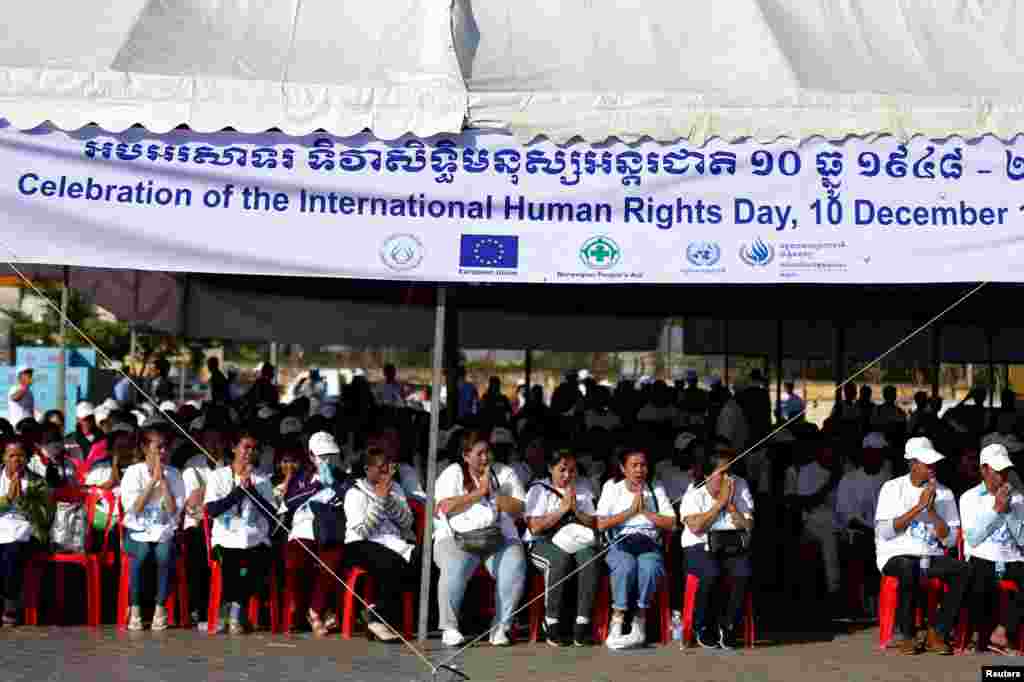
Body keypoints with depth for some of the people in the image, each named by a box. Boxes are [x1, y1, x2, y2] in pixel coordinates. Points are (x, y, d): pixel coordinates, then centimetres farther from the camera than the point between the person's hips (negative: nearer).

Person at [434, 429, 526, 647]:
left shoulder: (505, 473, 15)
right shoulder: (452, 474, 9)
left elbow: (518, 509, 4)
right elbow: (446, 507, -7)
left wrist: (492, 493, -7)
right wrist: (479, 492, -7)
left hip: (500, 537, 2)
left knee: (516, 568, -28)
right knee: (455, 568, -34)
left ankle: (500, 627, -18)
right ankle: (449, 628, -22)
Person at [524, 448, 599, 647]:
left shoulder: (583, 487, 18)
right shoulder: (539, 489, 6)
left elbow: (594, 523, 11)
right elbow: (535, 527, -7)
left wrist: (575, 510, -6)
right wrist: (563, 508, -8)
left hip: (577, 541, 3)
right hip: (543, 543, -3)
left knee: (589, 556, -31)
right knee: (561, 559, -36)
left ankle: (582, 623, -30)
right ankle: (551, 622, -28)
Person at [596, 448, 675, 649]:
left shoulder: (656, 488, 17)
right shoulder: (612, 487, 14)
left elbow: (670, 523, 8)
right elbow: (601, 524, 3)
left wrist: (645, 511, -2)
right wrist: (630, 511, -2)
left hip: (649, 544, 1)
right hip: (620, 544, -1)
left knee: (649, 567, -35)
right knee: (626, 566, -36)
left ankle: (639, 626, -26)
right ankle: (617, 625, -31)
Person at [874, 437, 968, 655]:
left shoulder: (944, 493, 8)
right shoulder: (893, 488, 0)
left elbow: (950, 540, 3)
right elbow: (884, 532, -12)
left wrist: (932, 510, -11)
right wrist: (918, 507, -14)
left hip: (931, 557, 3)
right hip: (895, 555, -3)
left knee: (962, 570, -25)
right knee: (909, 568, -37)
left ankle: (937, 634, -15)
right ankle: (907, 635, -20)